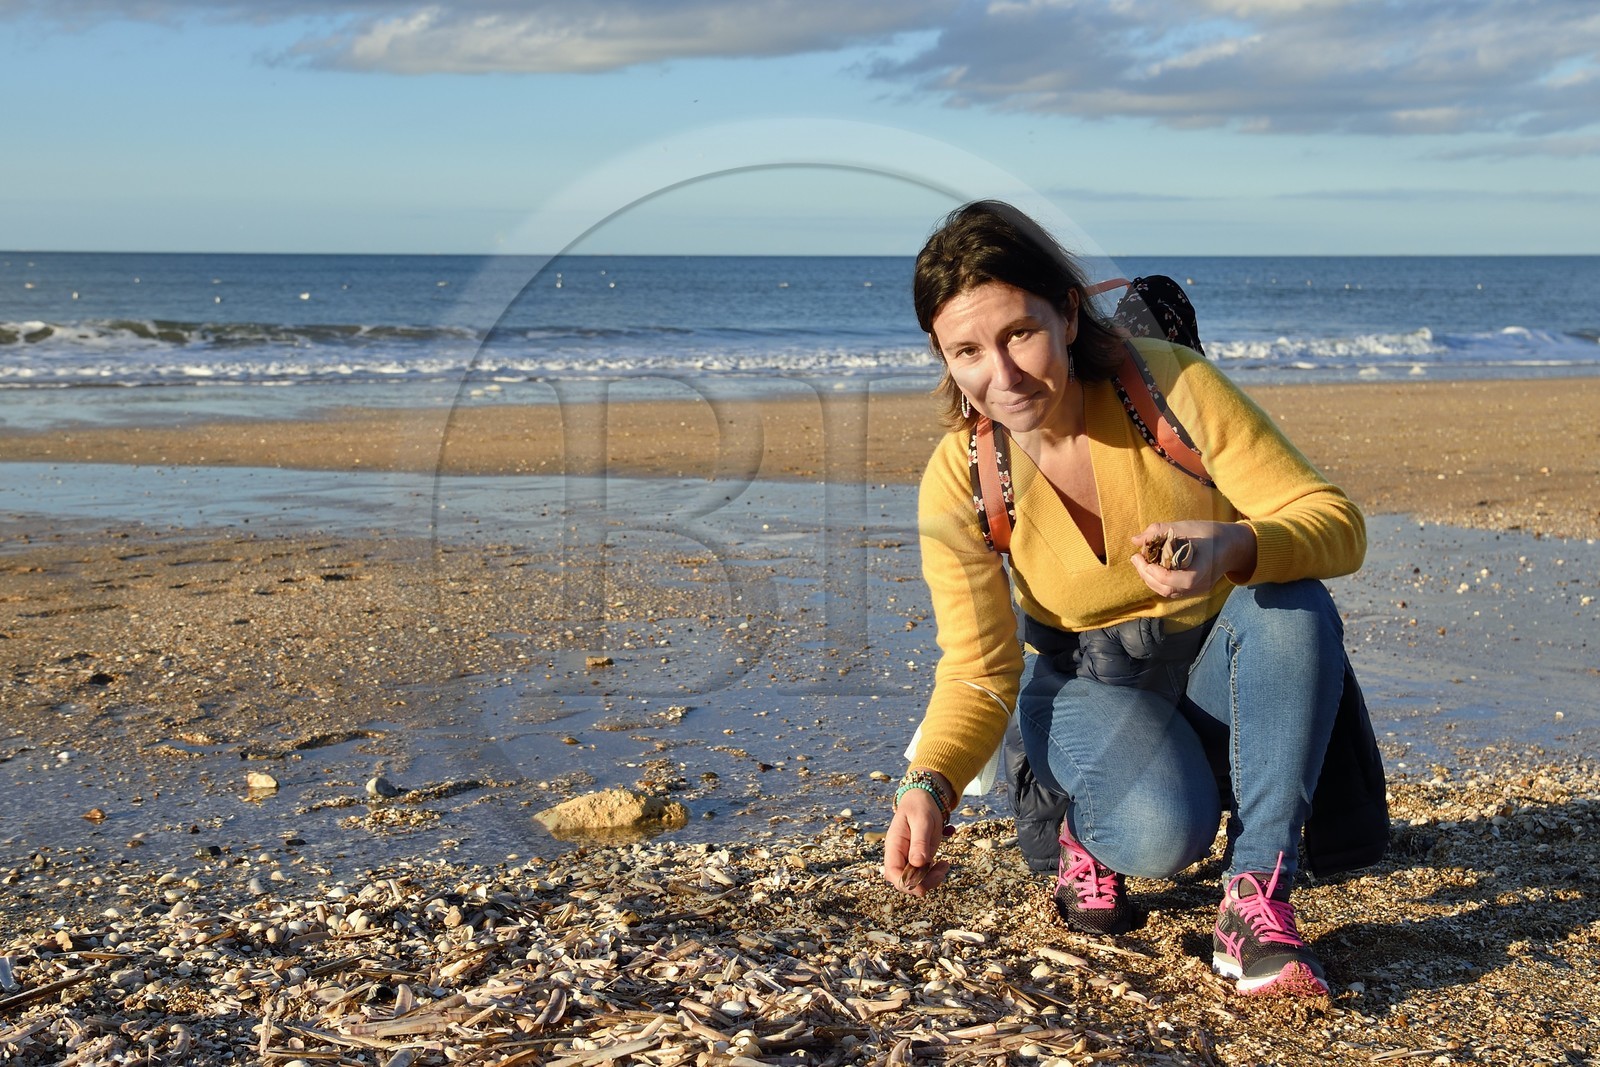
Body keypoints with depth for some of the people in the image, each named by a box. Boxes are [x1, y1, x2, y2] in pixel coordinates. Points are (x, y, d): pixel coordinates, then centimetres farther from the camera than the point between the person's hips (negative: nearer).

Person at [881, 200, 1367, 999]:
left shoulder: (1171, 383, -21)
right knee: (1162, 831, -34)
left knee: (1294, 604, -34)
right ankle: (1089, 834, 4)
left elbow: (1337, 524, -23)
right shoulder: (958, 481, -16)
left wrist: (1235, 549, -45)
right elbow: (979, 672, -13)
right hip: (1088, 688, -1)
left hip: (1219, 671, 1)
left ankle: (1255, 899, -26)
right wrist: (928, 786, -33)